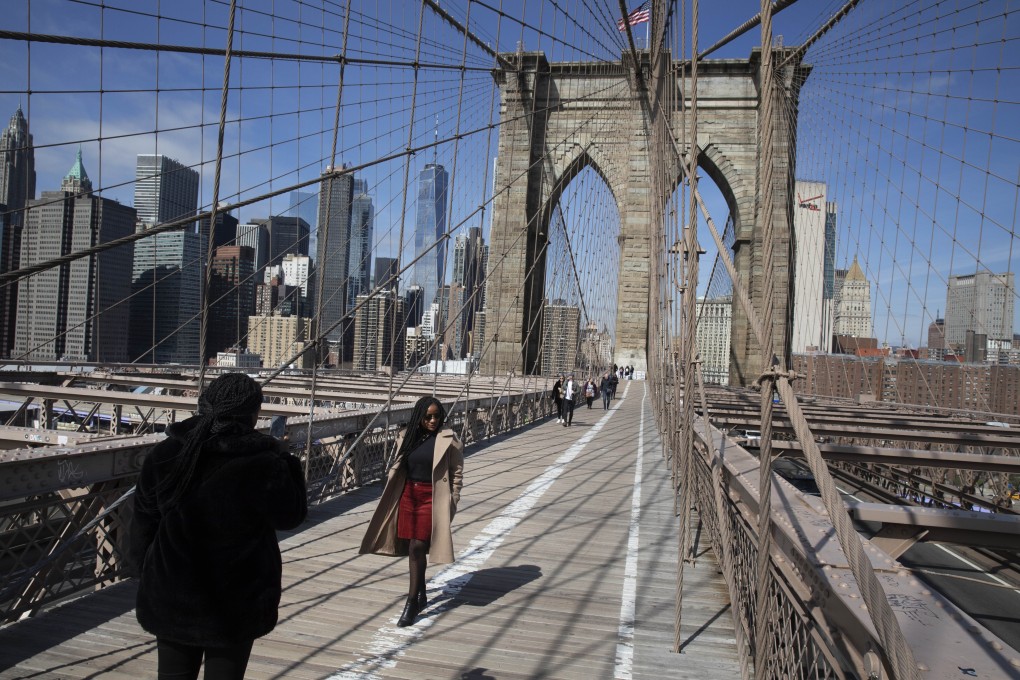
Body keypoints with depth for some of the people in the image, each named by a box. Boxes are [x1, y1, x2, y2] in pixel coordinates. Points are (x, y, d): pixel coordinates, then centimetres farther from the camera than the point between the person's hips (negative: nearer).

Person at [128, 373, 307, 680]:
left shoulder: (165, 455, -5)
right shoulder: (262, 465, -20)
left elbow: (143, 524, 3)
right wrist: (285, 464, 4)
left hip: (172, 598, 4)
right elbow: (291, 515, -6)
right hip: (234, 604, -4)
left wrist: (147, 574, 17)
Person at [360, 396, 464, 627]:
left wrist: (452, 503, -7)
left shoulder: (448, 440, -8)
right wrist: (392, 497, 9)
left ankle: (411, 602, 3)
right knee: (412, 549, 12)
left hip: (432, 499, -5)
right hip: (408, 496, 5)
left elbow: (457, 474, -5)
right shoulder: (408, 437, 6)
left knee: (417, 548, -7)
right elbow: (397, 469, 12)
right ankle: (421, 596, 29)